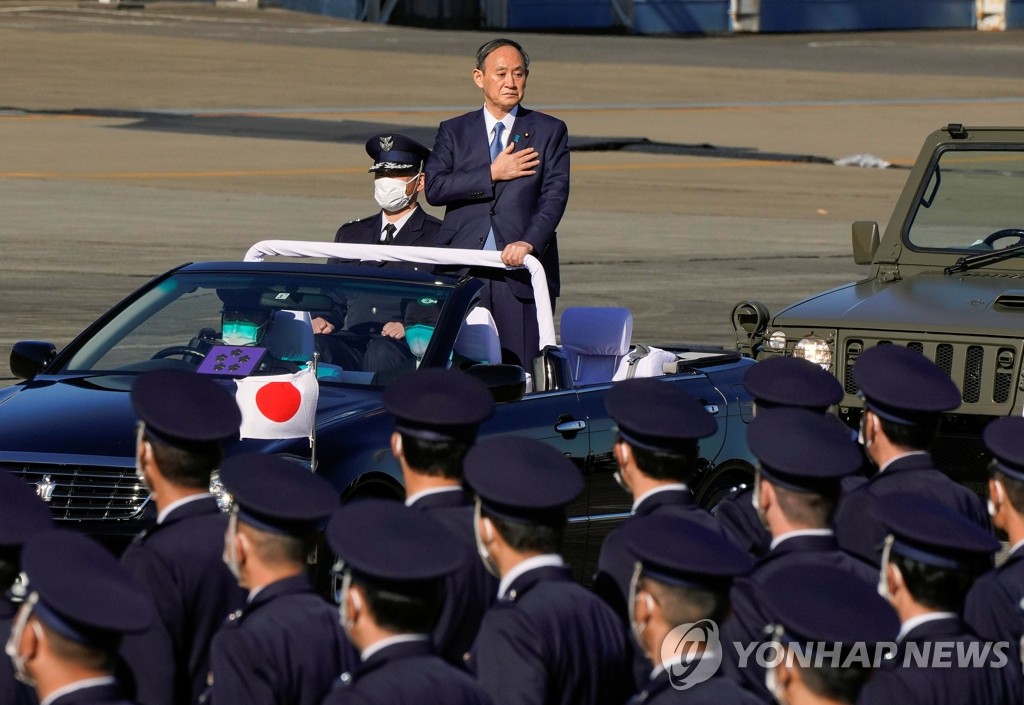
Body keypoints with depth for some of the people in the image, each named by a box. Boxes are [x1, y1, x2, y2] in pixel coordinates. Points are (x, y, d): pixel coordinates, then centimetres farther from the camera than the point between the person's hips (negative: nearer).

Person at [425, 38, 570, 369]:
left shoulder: (550, 131, 10)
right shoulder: (453, 132, 14)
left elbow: (555, 195, -2)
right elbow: (434, 188, -1)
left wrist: (530, 243, -18)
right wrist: (493, 174, -8)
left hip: (521, 268, -1)